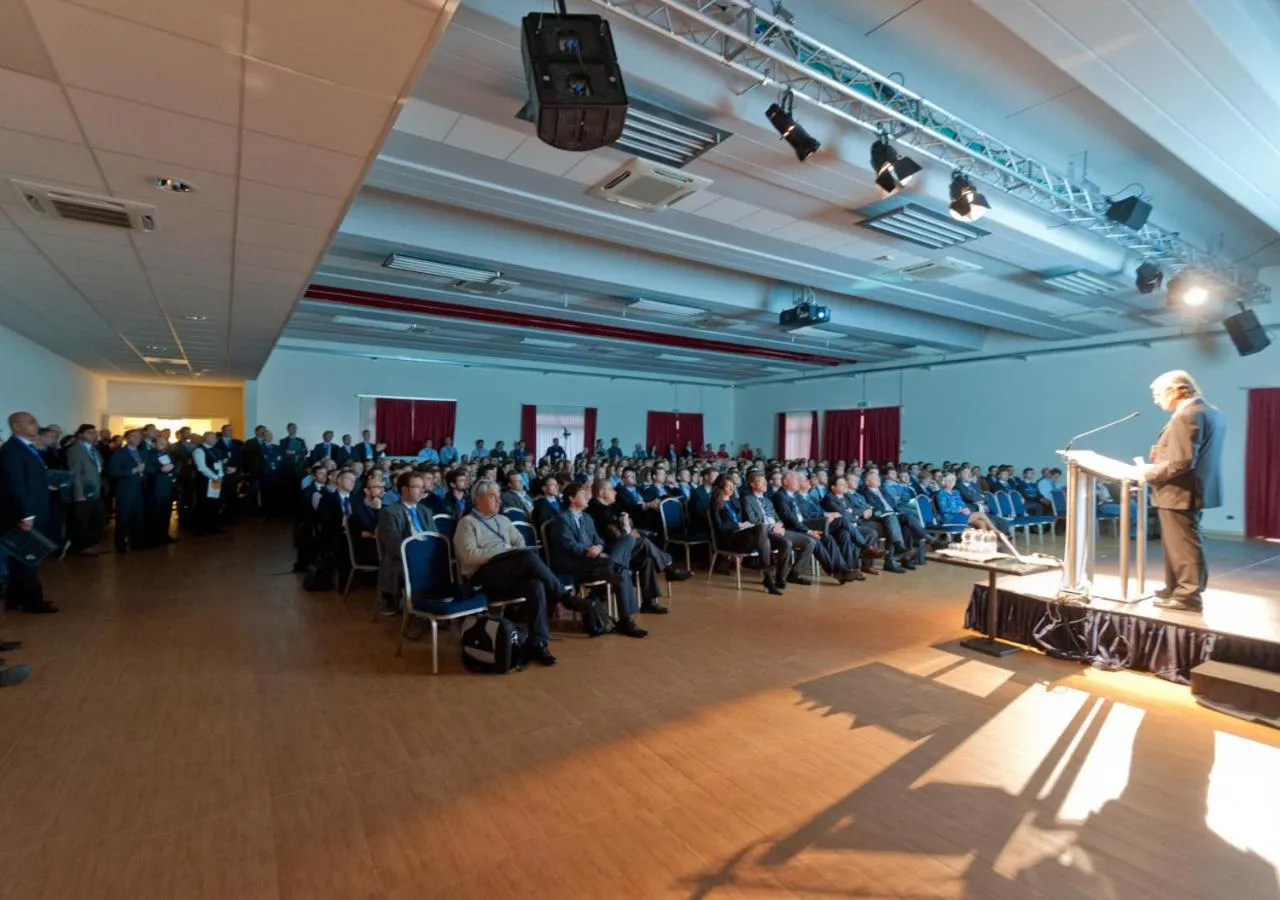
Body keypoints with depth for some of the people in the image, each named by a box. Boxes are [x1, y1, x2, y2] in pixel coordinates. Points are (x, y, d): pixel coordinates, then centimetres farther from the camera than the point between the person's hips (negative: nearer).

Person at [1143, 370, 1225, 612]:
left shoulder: (1186, 415, -21)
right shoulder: (1210, 412, 13)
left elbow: (1181, 462, -27)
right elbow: (1194, 455, 19)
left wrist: (1149, 474, -16)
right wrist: (1163, 454, 11)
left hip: (1179, 492, -11)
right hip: (1195, 489, 11)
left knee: (1183, 547, -1)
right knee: (1176, 545, 19)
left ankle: (1188, 595, 8)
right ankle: (1175, 589, 28)